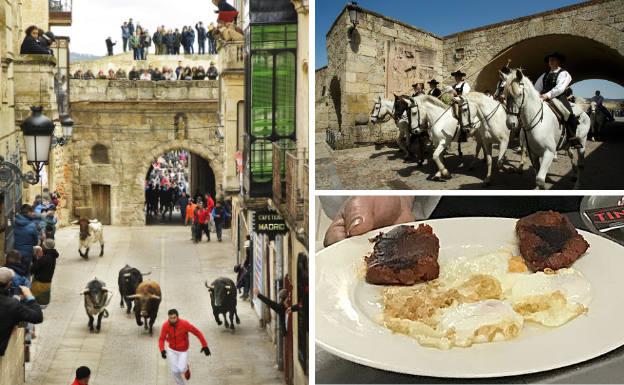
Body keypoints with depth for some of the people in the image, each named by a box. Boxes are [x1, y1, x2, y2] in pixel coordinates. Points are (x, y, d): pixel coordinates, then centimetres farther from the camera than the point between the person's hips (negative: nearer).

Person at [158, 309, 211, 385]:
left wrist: (205, 346, -18)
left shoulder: (184, 324, -25)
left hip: (183, 351, -2)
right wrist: (162, 350, -28)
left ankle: (186, 368, 22)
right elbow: (161, 339, -9)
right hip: (171, 350, 2)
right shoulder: (165, 326, -18)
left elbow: (197, 332, -17)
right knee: (174, 371, 2)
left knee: (181, 369, -15)